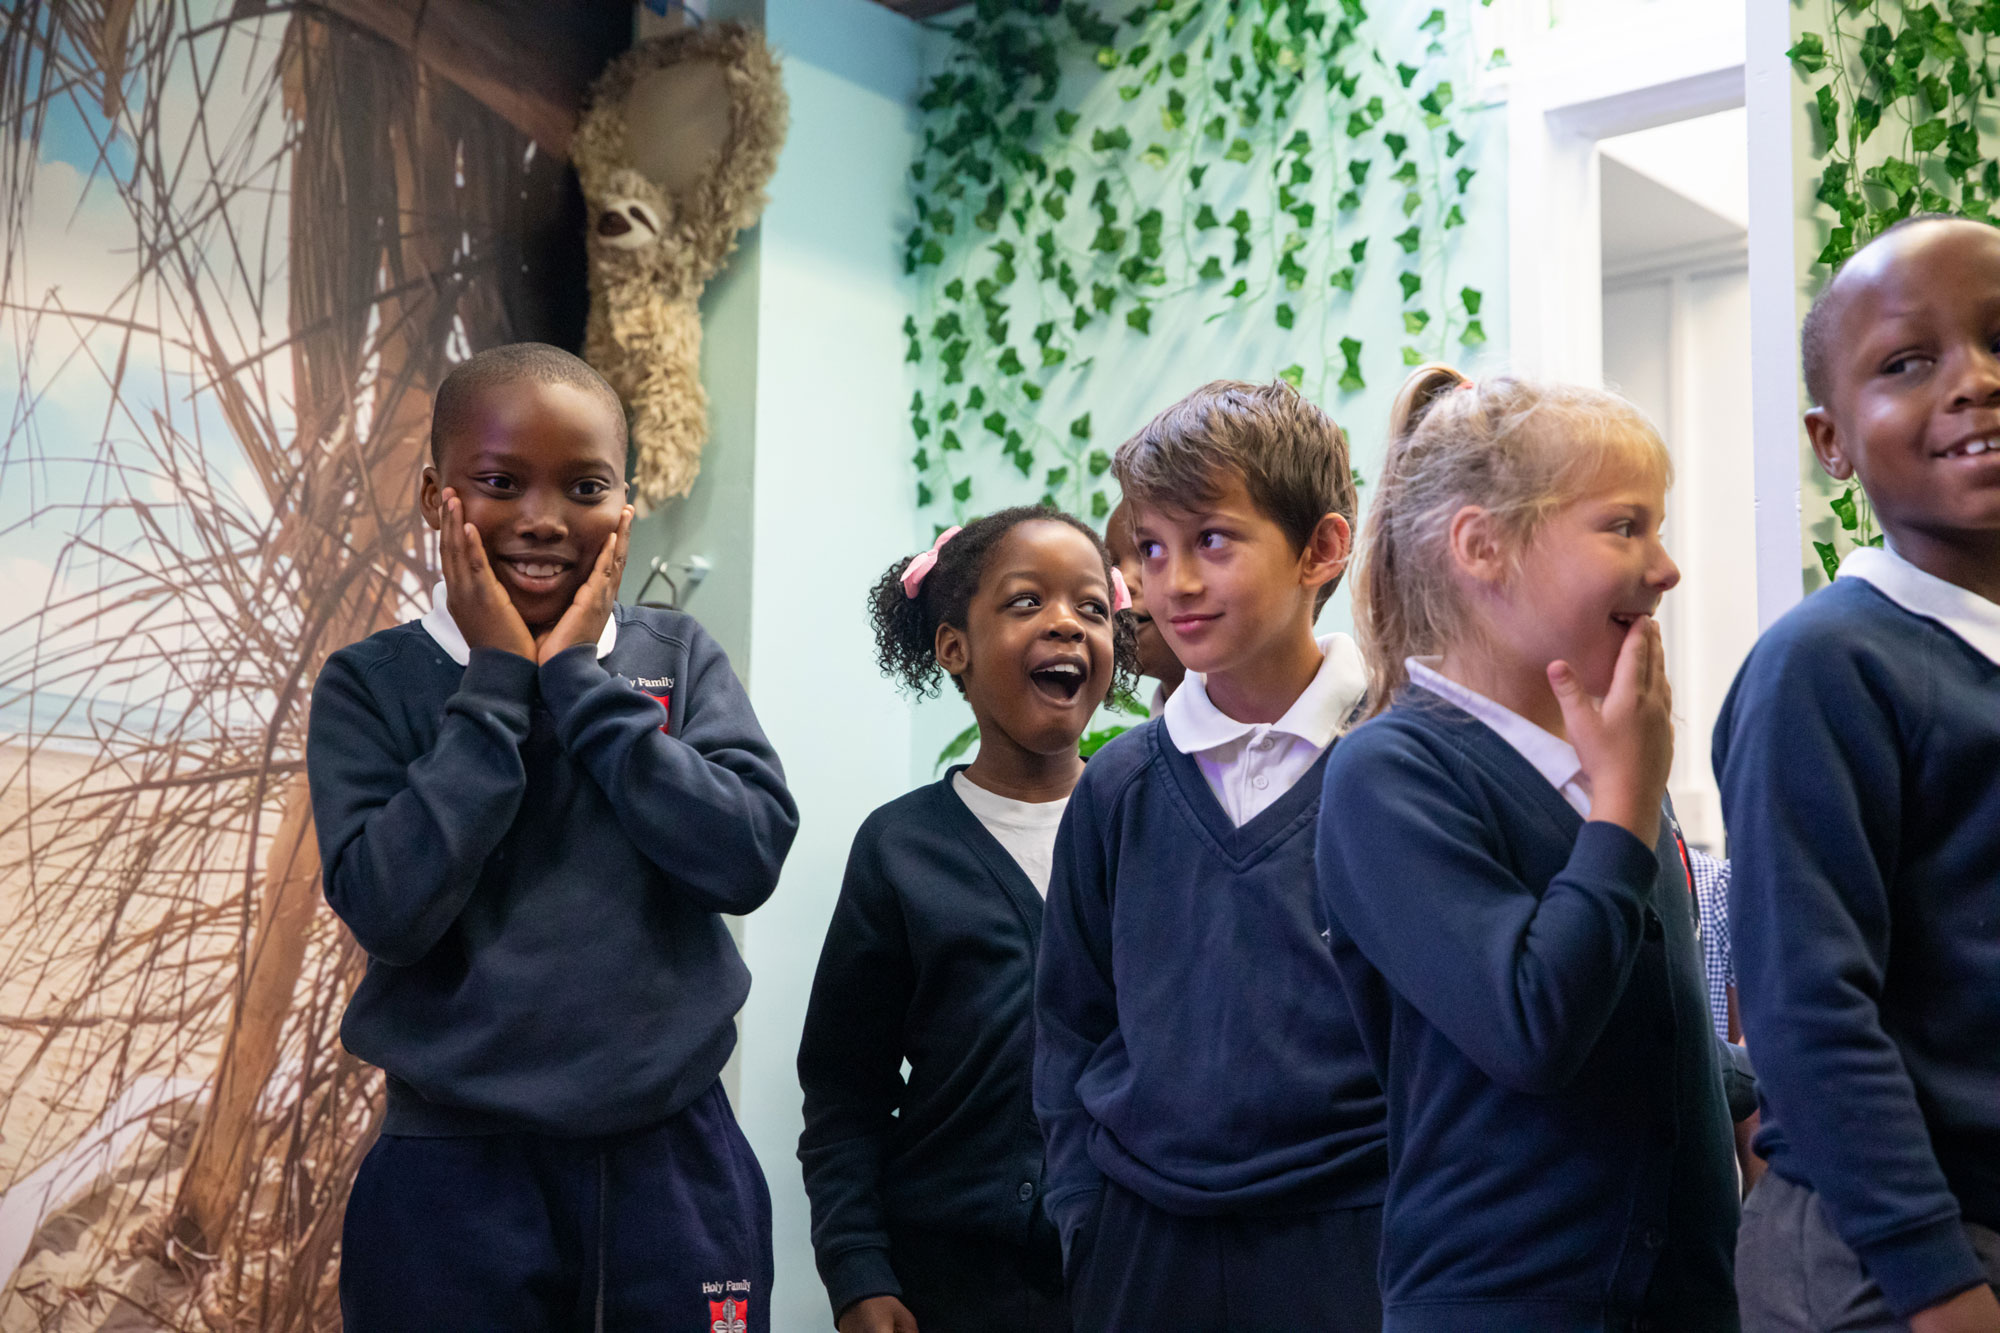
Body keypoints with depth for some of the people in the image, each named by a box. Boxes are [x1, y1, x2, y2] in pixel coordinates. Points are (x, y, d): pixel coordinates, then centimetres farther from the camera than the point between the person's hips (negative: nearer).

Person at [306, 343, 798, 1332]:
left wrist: (578, 679, -11)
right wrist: (498, 682, -12)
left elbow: (749, 857, -11)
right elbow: (389, 911, -14)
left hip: (676, 1165, 2)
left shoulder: (678, 657, 2)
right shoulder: (371, 684, -2)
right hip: (454, 1177, -1)